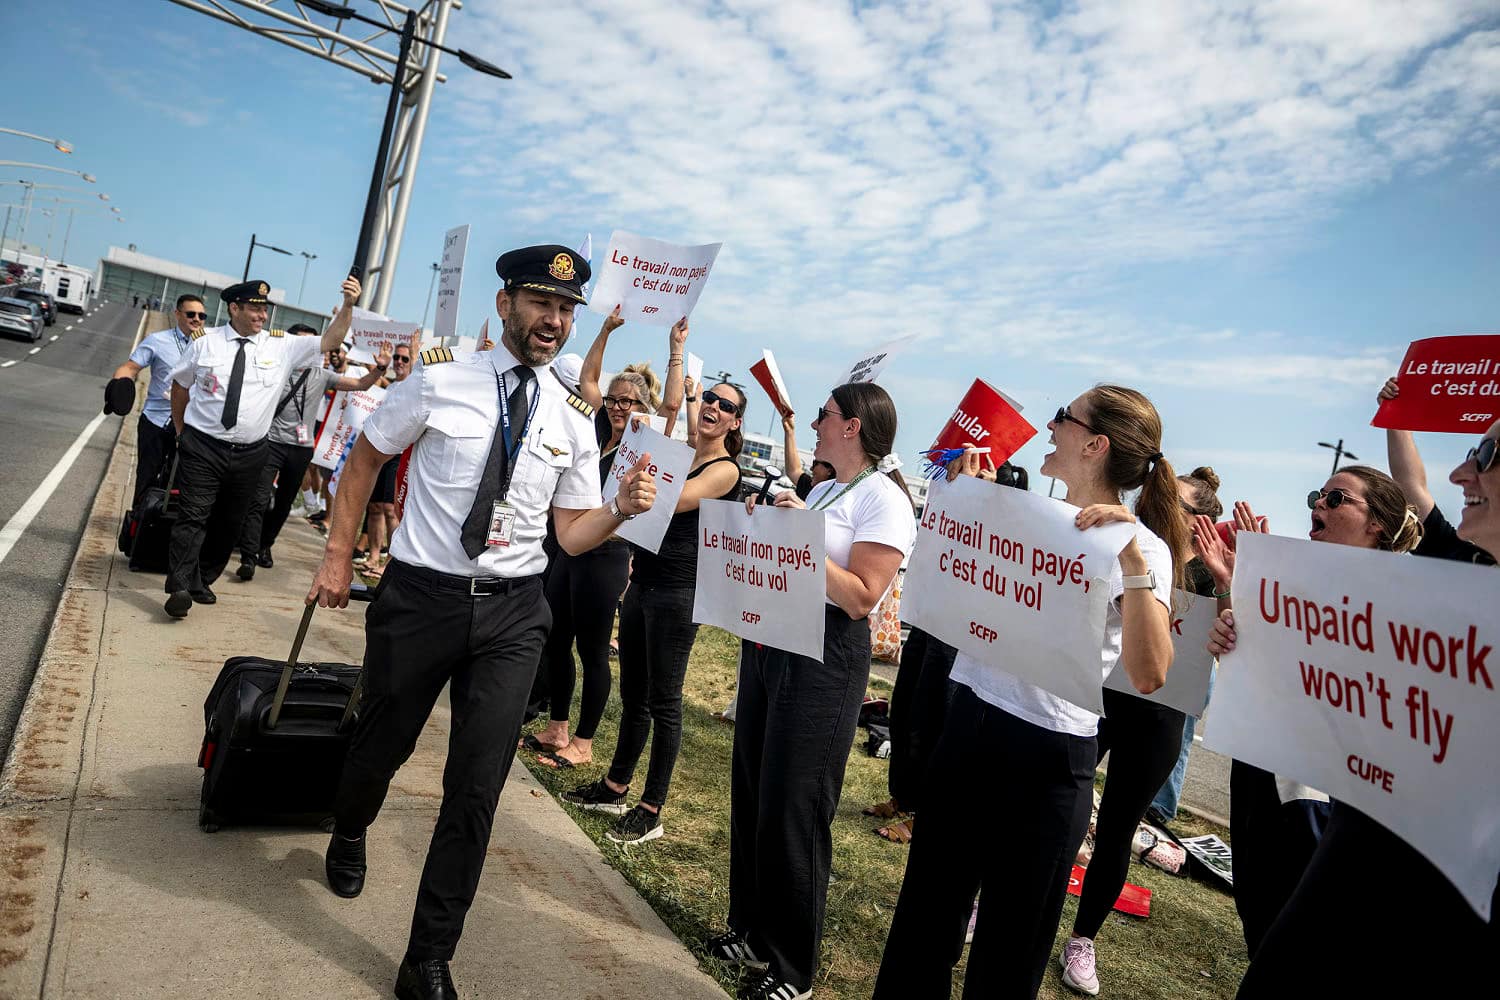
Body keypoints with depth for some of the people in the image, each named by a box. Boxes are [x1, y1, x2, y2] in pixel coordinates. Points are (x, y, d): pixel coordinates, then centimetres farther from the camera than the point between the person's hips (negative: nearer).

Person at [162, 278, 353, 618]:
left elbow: (328, 341, -6)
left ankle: (202, 580, 28)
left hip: (250, 453, 3)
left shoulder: (282, 346, 2)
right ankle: (180, 588, -11)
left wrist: (347, 306, -20)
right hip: (202, 447, -2)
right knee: (193, 516, -10)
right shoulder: (206, 342, 0)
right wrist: (180, 430, 14)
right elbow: (180, 384, 13)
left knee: (229, 522, 12)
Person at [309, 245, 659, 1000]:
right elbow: (364, 461, 7)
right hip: (420, 596, -1)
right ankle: (348, 837, 57)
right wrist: (337, 559, 4)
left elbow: (571, 535, 4)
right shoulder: (440, 381, -5)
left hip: (512, 611, 1)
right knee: (382, 744, 18)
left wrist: (622, 509, -16)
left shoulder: (574, 419, 2)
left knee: (477, 787, 0)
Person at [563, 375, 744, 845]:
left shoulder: (725, 469, -8)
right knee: (632, 693, 17)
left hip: (678, 592, -7)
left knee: (662, 701, 0)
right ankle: (615, 787, 32)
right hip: (643, 584, 7)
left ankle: (651, 811, 12)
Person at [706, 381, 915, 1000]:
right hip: (768, 643, 9)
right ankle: (752, 931, 34)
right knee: (751, 793, 15)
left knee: (793, 809, 1)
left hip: (823, 659, -9)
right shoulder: (820, 490, 15)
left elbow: (860, 598, -19)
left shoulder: (883, 498, -12)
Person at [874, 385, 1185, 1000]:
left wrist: (1134, 560, -34)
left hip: (1047, 756, -6)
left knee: (1010, 942, 14)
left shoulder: (1140, 548, -13)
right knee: (928, 903, 20)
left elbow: (1148, 675, -27)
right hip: (969, 721, 6)